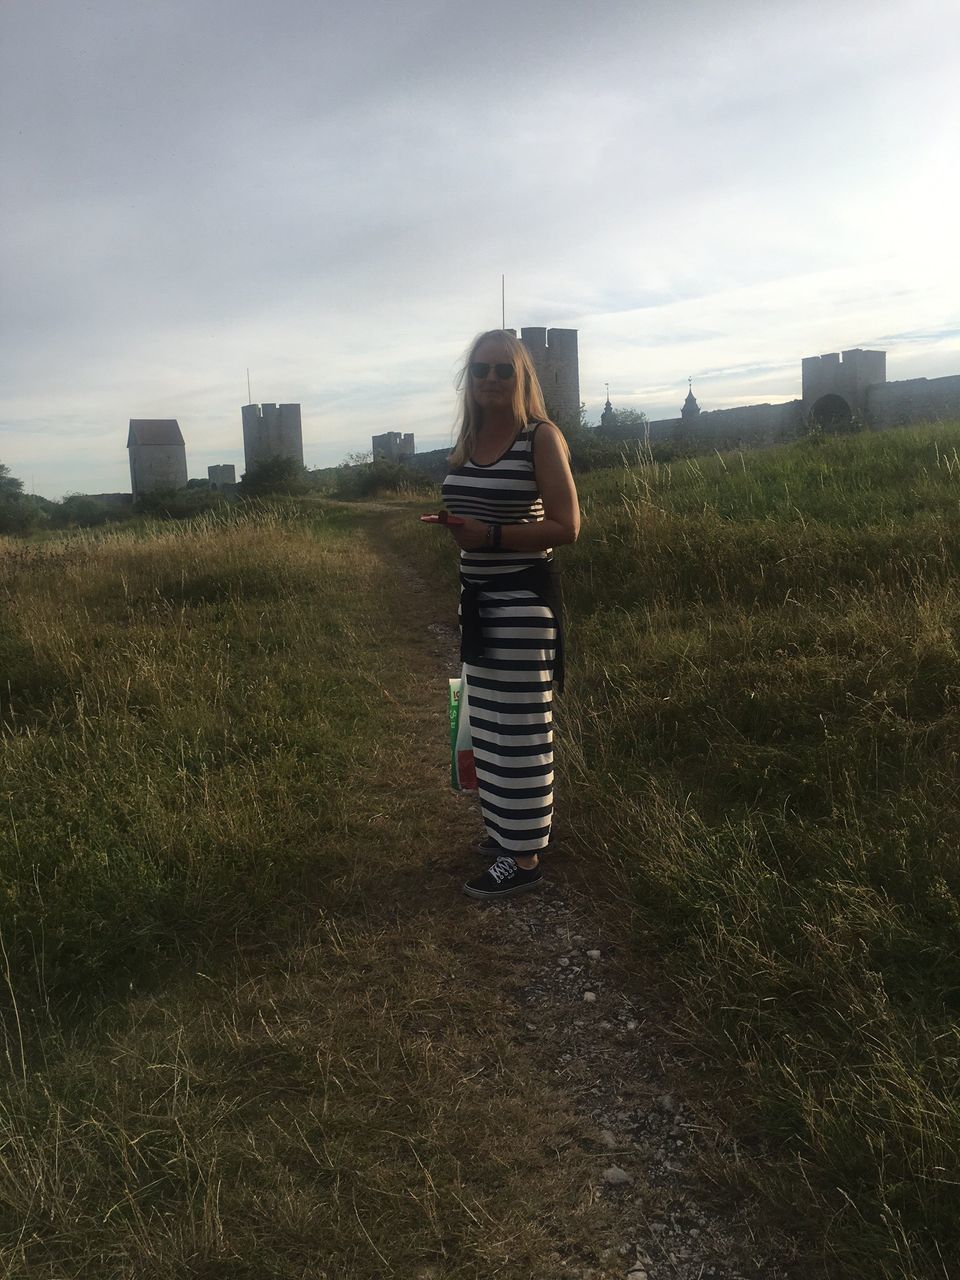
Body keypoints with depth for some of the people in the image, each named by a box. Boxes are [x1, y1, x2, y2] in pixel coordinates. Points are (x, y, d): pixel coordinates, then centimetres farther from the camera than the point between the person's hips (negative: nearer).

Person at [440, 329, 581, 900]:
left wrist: (491, 536, -23)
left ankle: (524, 857, 10)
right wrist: (454, 527, 7)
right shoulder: (469, 440, 10)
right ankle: (505, 826, 34)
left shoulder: (541, 436, -11)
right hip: (477, 595, 8)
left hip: (523, 600, -8)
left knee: (521, 728, -1)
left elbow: (566, 526, -16)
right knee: (487, 721, 17)